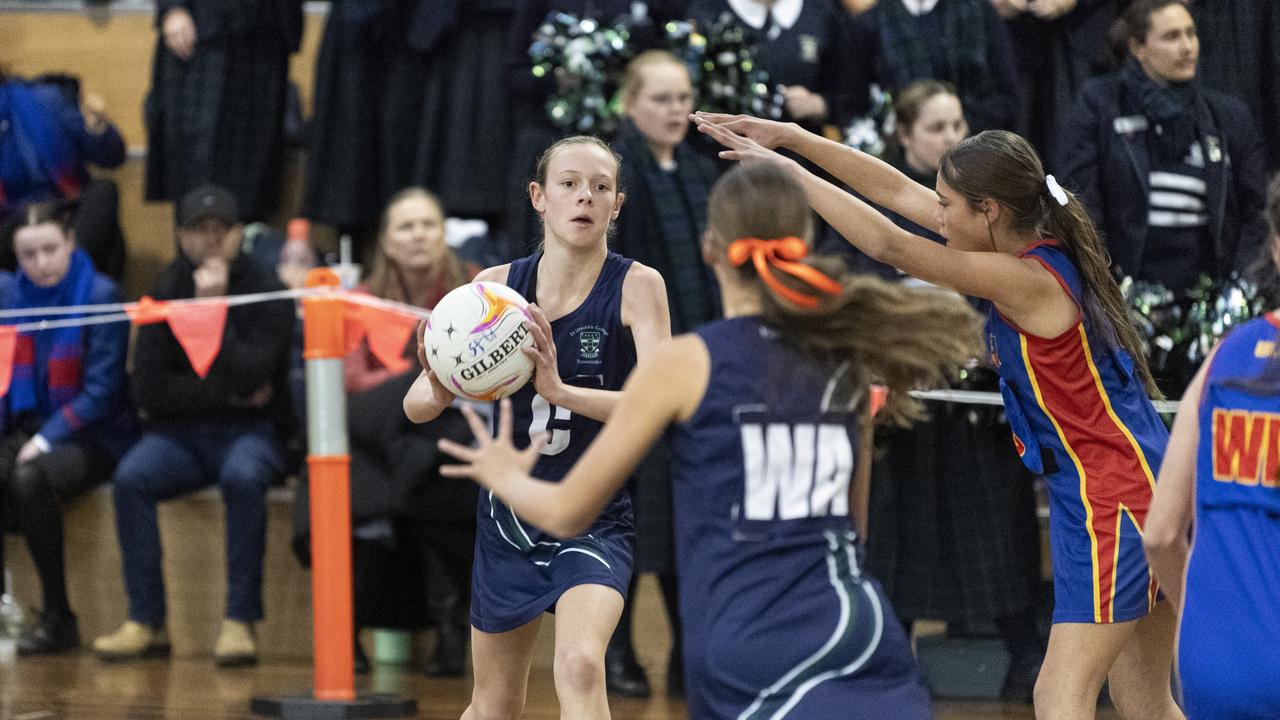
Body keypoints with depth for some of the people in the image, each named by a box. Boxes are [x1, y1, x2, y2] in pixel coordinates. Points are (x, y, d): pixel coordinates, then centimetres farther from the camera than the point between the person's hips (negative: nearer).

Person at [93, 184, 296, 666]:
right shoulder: (165, 292, 4)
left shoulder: (266, 291, -6)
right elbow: (148, 389, -2)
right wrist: (223, 392, -9)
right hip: (180, 432, 3)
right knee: (130, 478, -27)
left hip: (251, 432, -3)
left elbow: (246, 380, -19)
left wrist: (214, 309, -23)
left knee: (243, 477, -36)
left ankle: (240, 621, -30)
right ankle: (146, 621, -21)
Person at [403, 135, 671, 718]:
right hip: (507, 517, 4)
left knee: (580, 665, -30)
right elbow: (416, 406, -3)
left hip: (593, 522, -4)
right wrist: (439, 389, -28)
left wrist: (560, 389, -40)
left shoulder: (636, 286, -11)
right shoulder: (496, 286, -3)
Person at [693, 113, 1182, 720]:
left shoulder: (1026, 281, -20)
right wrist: (790, 137, 7)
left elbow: (889, 245, -21)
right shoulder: (1033, 247, 6)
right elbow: (900, 193, 8)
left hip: (1111, 498, -10)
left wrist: (790, 173, -13)